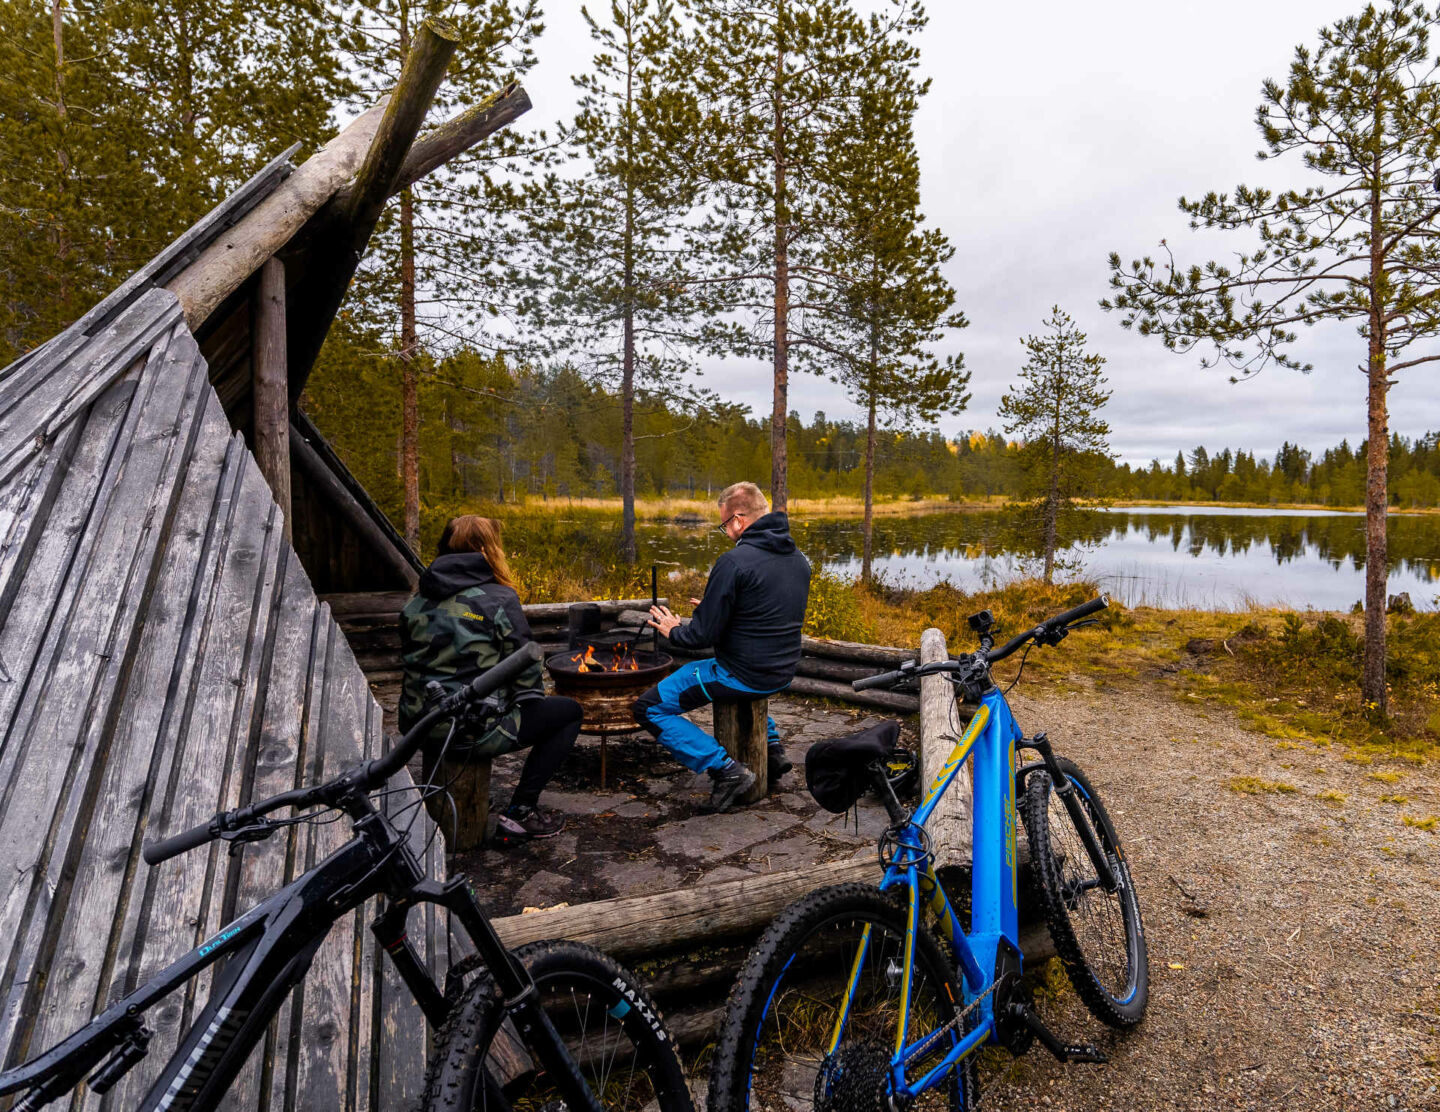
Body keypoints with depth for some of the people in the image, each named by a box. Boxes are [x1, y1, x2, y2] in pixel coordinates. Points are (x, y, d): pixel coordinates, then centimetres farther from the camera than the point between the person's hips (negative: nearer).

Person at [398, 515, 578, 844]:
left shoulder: (417, 602, 6)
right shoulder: (498, 599, -11)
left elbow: (412, 663, 13)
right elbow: (525, 667, -8)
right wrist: (535, 698, 12)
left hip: (419, 727, 7)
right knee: (568, 711, 10)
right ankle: (518, 814, 4)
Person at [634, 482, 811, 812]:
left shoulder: (734, 562, -21)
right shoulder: (799, 559, 5)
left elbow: (704, 635, -18)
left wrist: (674, 631, 4)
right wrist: (713, 610, 19)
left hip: (742, 677, -8)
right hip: (783, 674, 8)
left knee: (649, 708, 3)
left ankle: (725, 769, -6)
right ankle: (772, 746, 31)